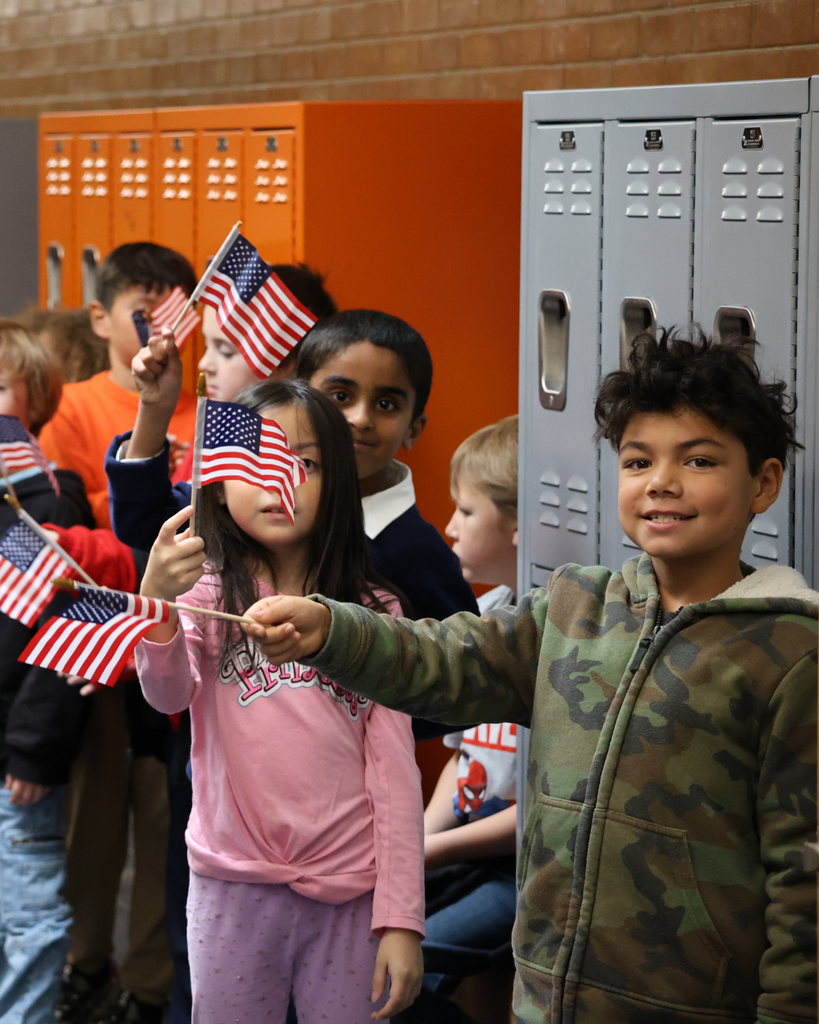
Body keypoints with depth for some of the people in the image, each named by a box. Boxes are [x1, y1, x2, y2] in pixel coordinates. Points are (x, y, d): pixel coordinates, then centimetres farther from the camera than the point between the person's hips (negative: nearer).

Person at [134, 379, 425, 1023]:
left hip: (351, 895, 1)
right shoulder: (205, 593, 2)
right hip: (234, 888, 0)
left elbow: (395, 770, 2)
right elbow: (169, 694, -17)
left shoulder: (372, 612, 5)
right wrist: (156, 602, -37)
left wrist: (401, 918, -4)